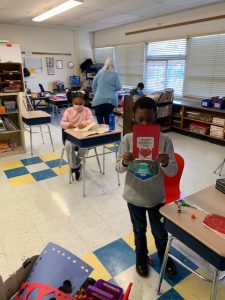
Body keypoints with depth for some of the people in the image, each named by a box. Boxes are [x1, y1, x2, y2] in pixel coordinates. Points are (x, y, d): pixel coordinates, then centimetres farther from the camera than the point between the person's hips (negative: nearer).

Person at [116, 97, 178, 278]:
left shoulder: (165, 140, -15)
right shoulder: (127, 140, -14)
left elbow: (173, 172, -13)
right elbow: (119, 169, -10)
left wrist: (166, 163, -35)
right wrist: (125, 162, -33)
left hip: (156, 196, 0)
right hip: (134, 196, 0)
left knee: (160, 231, 21)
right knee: (139, 230, 23)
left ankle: (164, 258, 52)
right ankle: (141, 259, 51)